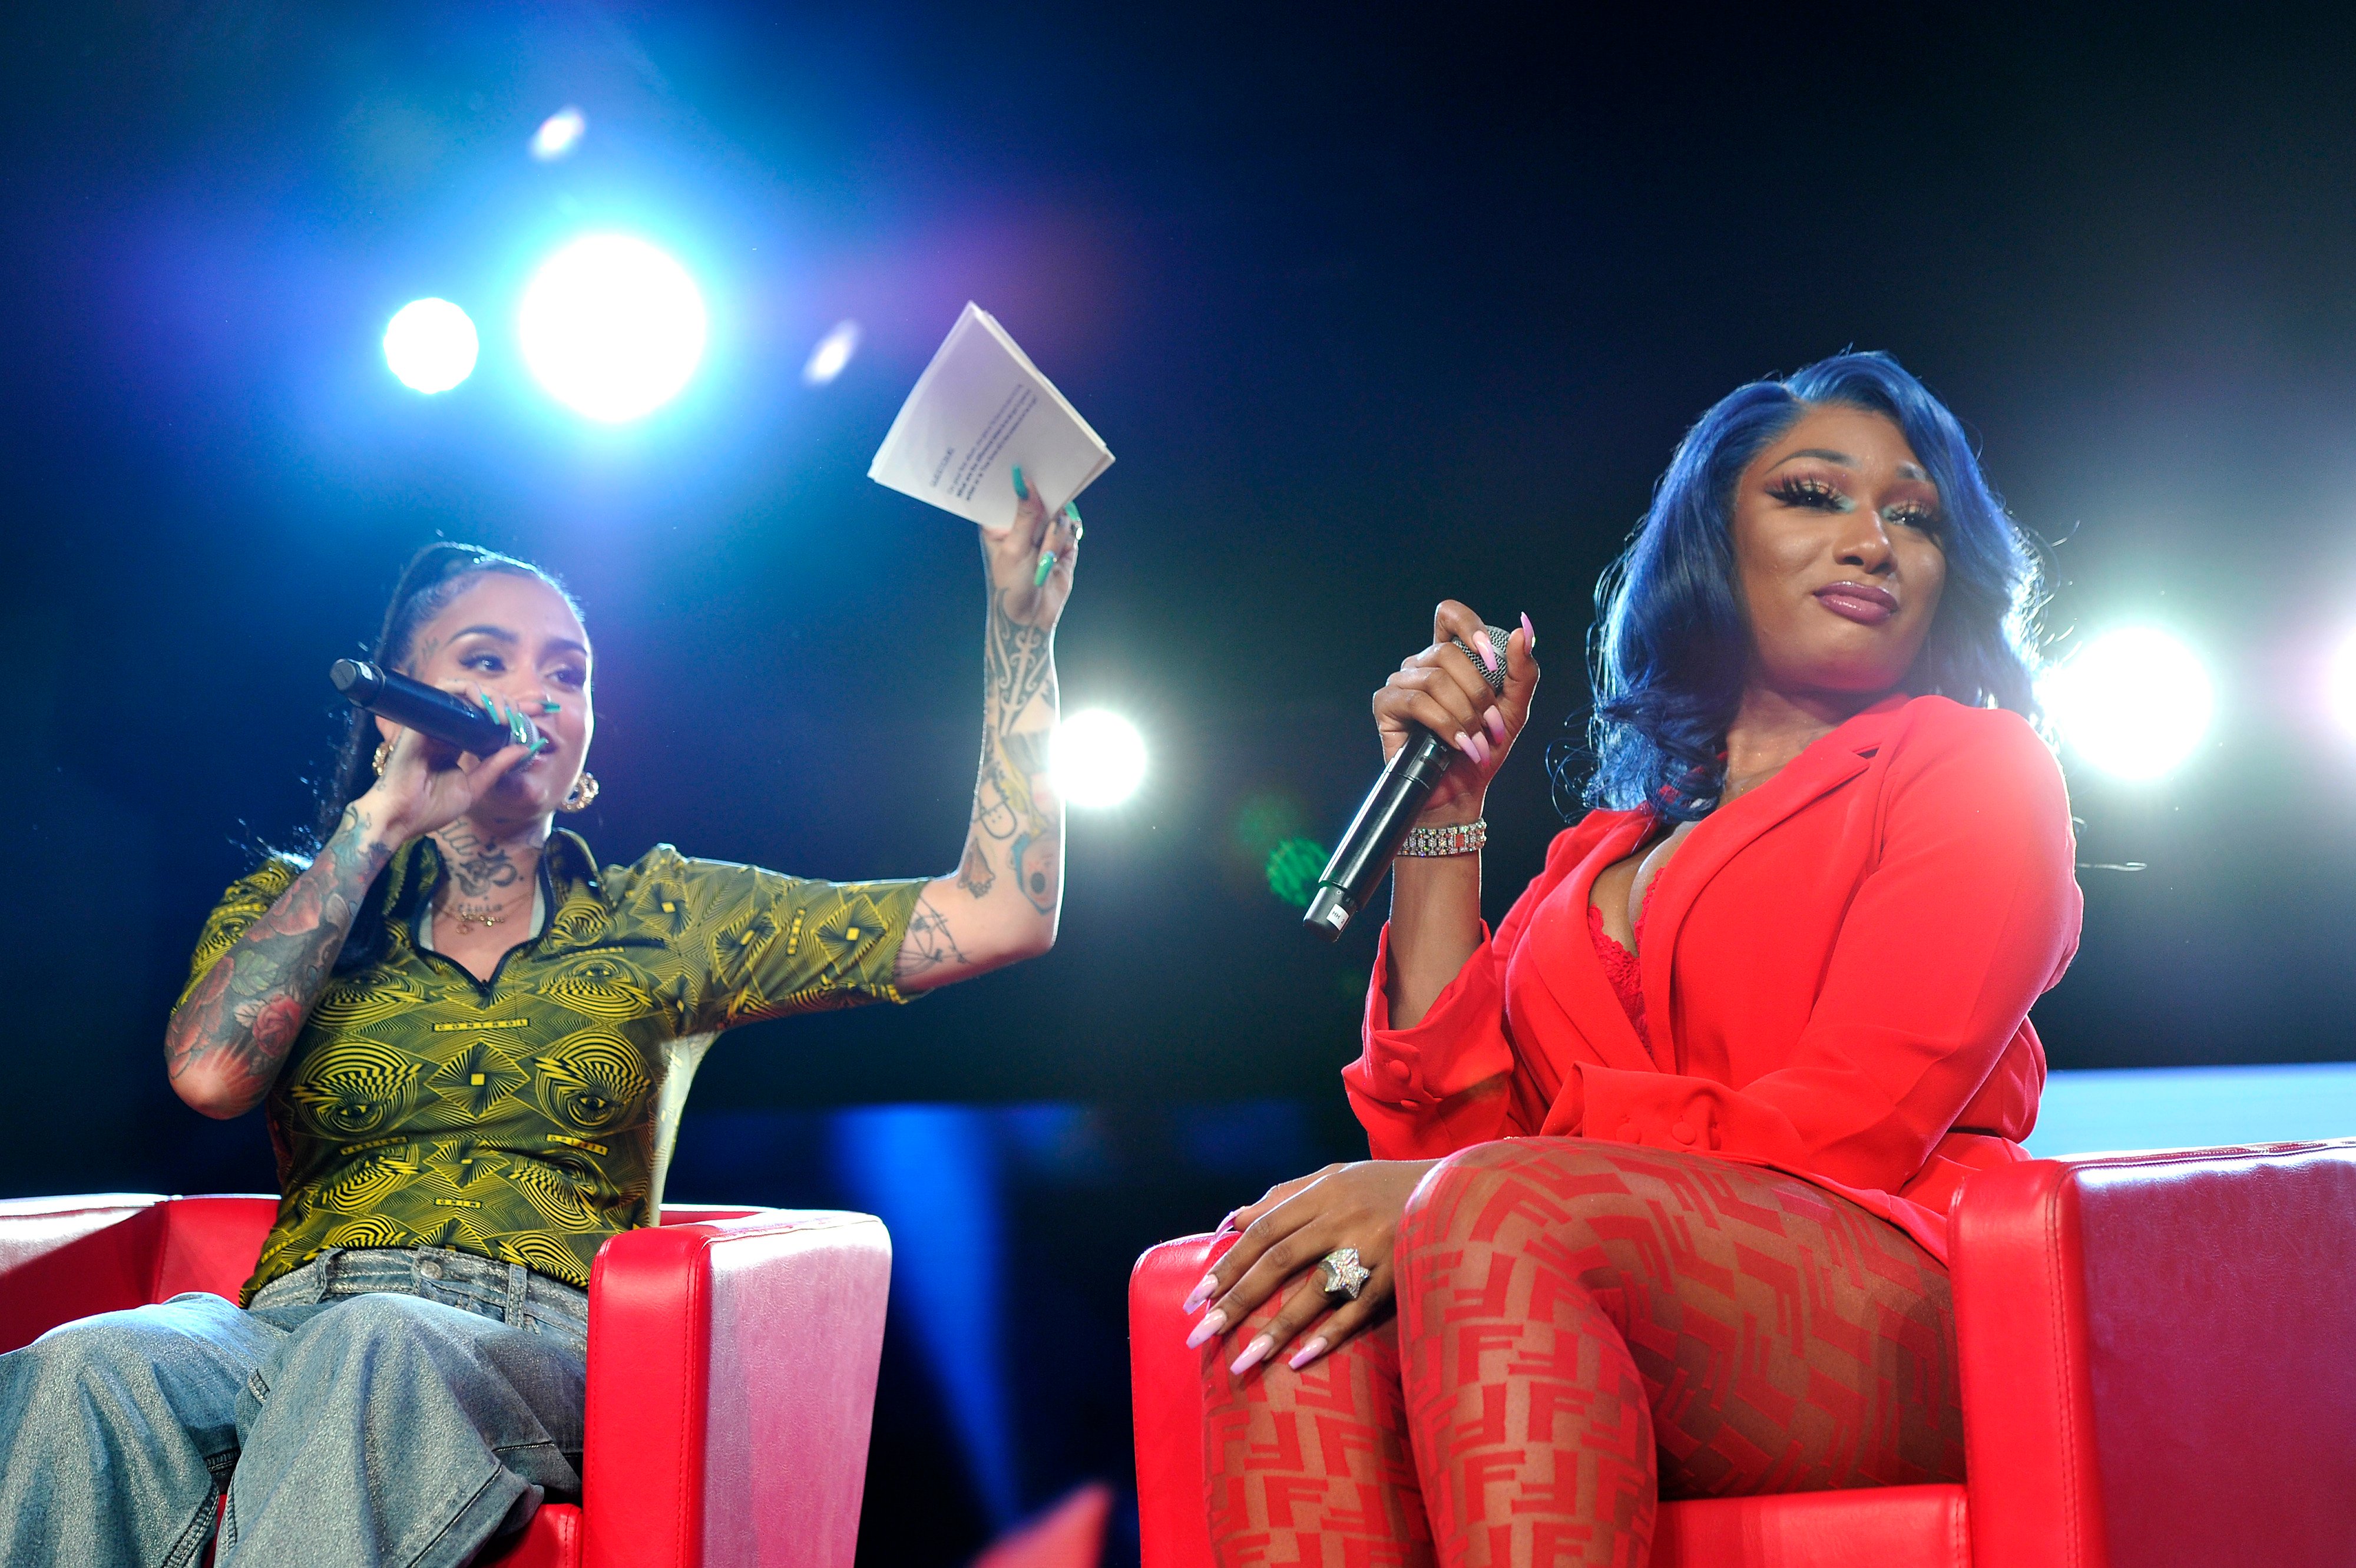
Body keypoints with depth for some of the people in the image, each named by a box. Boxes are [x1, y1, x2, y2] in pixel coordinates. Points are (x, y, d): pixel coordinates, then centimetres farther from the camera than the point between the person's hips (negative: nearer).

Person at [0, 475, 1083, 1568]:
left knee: (380, 1351, -39)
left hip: (542, 1349, -1)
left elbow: (1001, 916, 13)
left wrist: (1021, 617, 11)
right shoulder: (286, 905, 22)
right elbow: (212, 1075, -3)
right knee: (88, 1368, -35)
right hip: (291, 1325, 1)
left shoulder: (652, 920, 19)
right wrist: (382, 821, 4)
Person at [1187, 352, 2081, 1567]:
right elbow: (1452, 1117, 12)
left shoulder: (1979, 769, 11)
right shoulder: (1605, 850, 27)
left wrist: (1452, 1201, -13)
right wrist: (1445, 814, 13)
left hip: (1892, 1316, -4)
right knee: (1287, 1310, -27)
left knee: (1493, 1213, -33)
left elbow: (1844, 1129, -5)